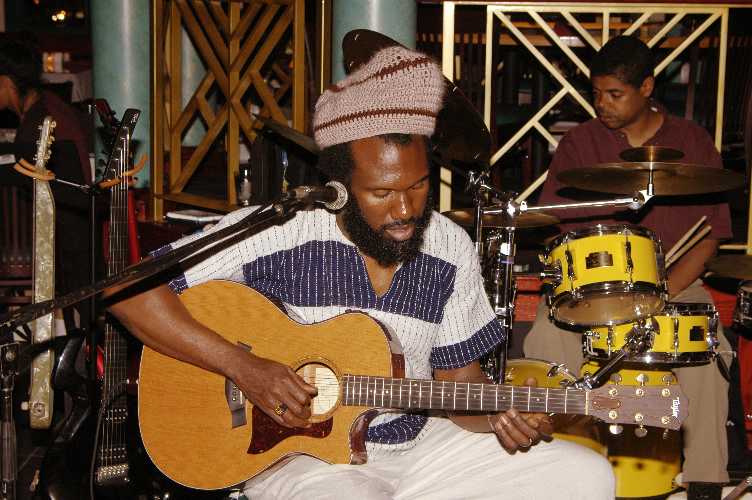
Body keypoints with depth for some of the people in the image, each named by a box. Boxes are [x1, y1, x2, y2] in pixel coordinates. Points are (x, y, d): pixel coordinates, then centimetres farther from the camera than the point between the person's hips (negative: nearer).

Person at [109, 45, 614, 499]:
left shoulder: (451, 248, -3)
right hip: (296, 453, -4)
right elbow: (128, 291, -19)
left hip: (415, 445, 5)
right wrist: (242, 365, -26)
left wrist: (497, 415, -17)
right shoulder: (277, 232, -17)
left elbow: (457, 378, 5)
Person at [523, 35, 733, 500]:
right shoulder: (579, 142, 6)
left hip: (673, 282, 0)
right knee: (547, 338, -27)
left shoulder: (693, 142, 5)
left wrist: (664, 291, -13)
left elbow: (710, 232, 2)